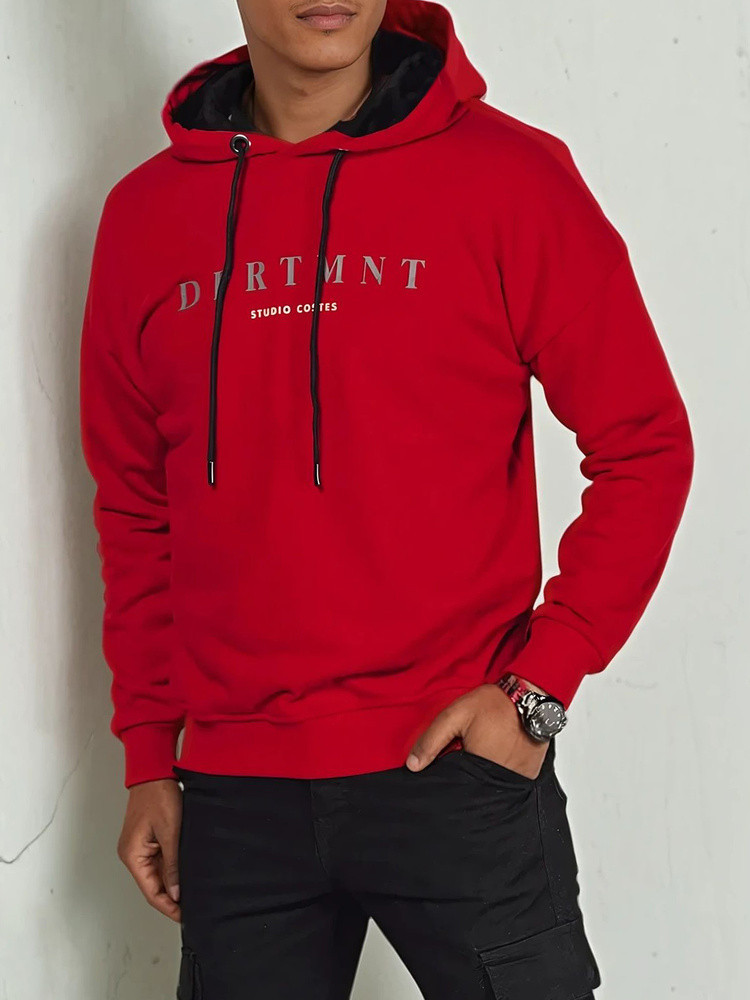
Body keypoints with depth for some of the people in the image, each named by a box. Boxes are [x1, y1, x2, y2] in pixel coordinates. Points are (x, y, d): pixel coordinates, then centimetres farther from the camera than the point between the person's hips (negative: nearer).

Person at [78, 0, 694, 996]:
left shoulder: (508, 177, -5)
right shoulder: (145, 214, 5)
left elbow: (645, 446, -2)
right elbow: (134, 508, 12)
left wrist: (541, 687, -9)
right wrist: (150, 756, 10)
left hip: (459, 769, -2)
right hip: (235, 797, 3)